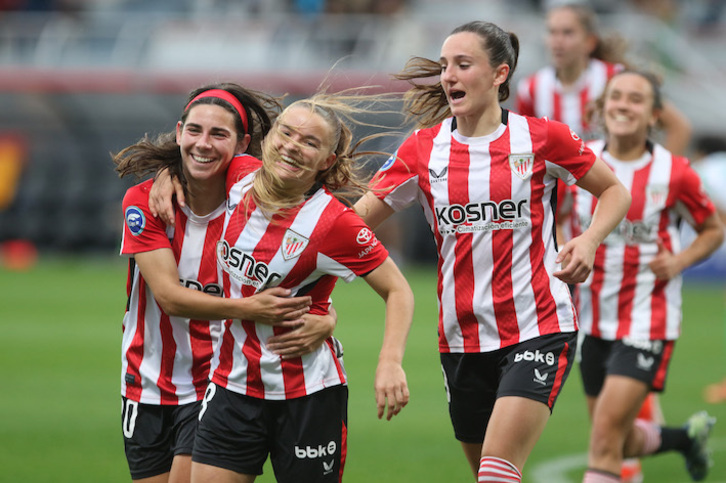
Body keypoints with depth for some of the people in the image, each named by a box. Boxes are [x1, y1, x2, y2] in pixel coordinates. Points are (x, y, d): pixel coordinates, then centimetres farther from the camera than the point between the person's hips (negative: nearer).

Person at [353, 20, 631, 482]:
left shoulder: (542, 137, -3)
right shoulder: (423, 148, 4)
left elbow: (615, 192, 8)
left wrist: (589, 241, -11)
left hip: (539, 328, -4)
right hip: (462, 337, 4)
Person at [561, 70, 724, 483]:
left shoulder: (674, 173, -9)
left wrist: (679, 261, -12)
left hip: (648, 320, -4)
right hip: (594, 320, 4)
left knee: (606, 433, -15)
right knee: (622, 442, 14)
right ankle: (689, 436, 45)